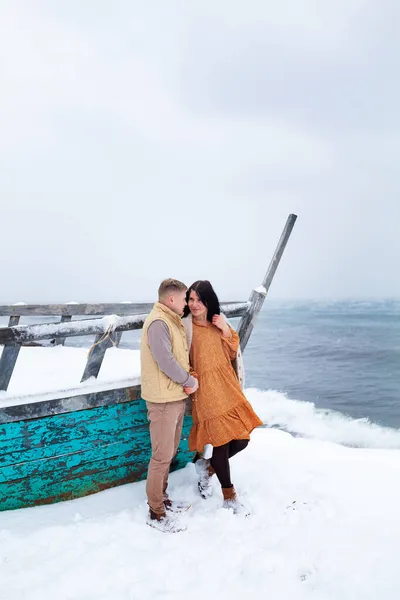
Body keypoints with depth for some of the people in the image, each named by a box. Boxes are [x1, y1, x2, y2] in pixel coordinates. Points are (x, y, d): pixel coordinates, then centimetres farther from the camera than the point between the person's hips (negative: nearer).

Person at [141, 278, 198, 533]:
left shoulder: (173, 321, 14)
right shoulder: (158, 322, -18)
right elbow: (165, 361, -24)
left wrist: (188, 376, -1)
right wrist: (190, 381, -12)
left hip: (177, 396, 10)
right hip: (163, 399, -10)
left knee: (169, 453, 19)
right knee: (162, 456, -1)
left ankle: (162, 498, 34)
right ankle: (157, 513, 11)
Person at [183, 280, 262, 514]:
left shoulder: (219, 322, 9)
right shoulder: (186, 326, -6)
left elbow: (232, 354, 8)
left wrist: (226, 330, -6)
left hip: (228, 387, 5)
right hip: (206, 391, -5)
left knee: (241, 440, 6)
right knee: (221, 442, 0)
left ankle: (207, 467, 33)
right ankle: (229, 496, 20)